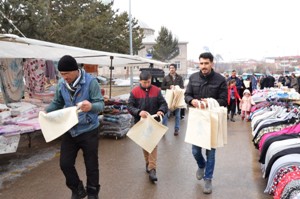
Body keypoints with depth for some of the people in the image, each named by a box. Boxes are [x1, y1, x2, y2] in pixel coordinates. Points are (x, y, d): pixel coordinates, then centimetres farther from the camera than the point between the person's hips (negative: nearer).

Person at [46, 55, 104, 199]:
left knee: (91, 165, 8)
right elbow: (57, 103, 12)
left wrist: (91, 106, -44)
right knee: (65, 163, 7)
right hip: (69, 130, 5)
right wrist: (46, 111, -8)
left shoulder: (90, 82, -17)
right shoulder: (61, 84, -2)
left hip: (88, 130, -4)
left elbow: (101, 104, -21)